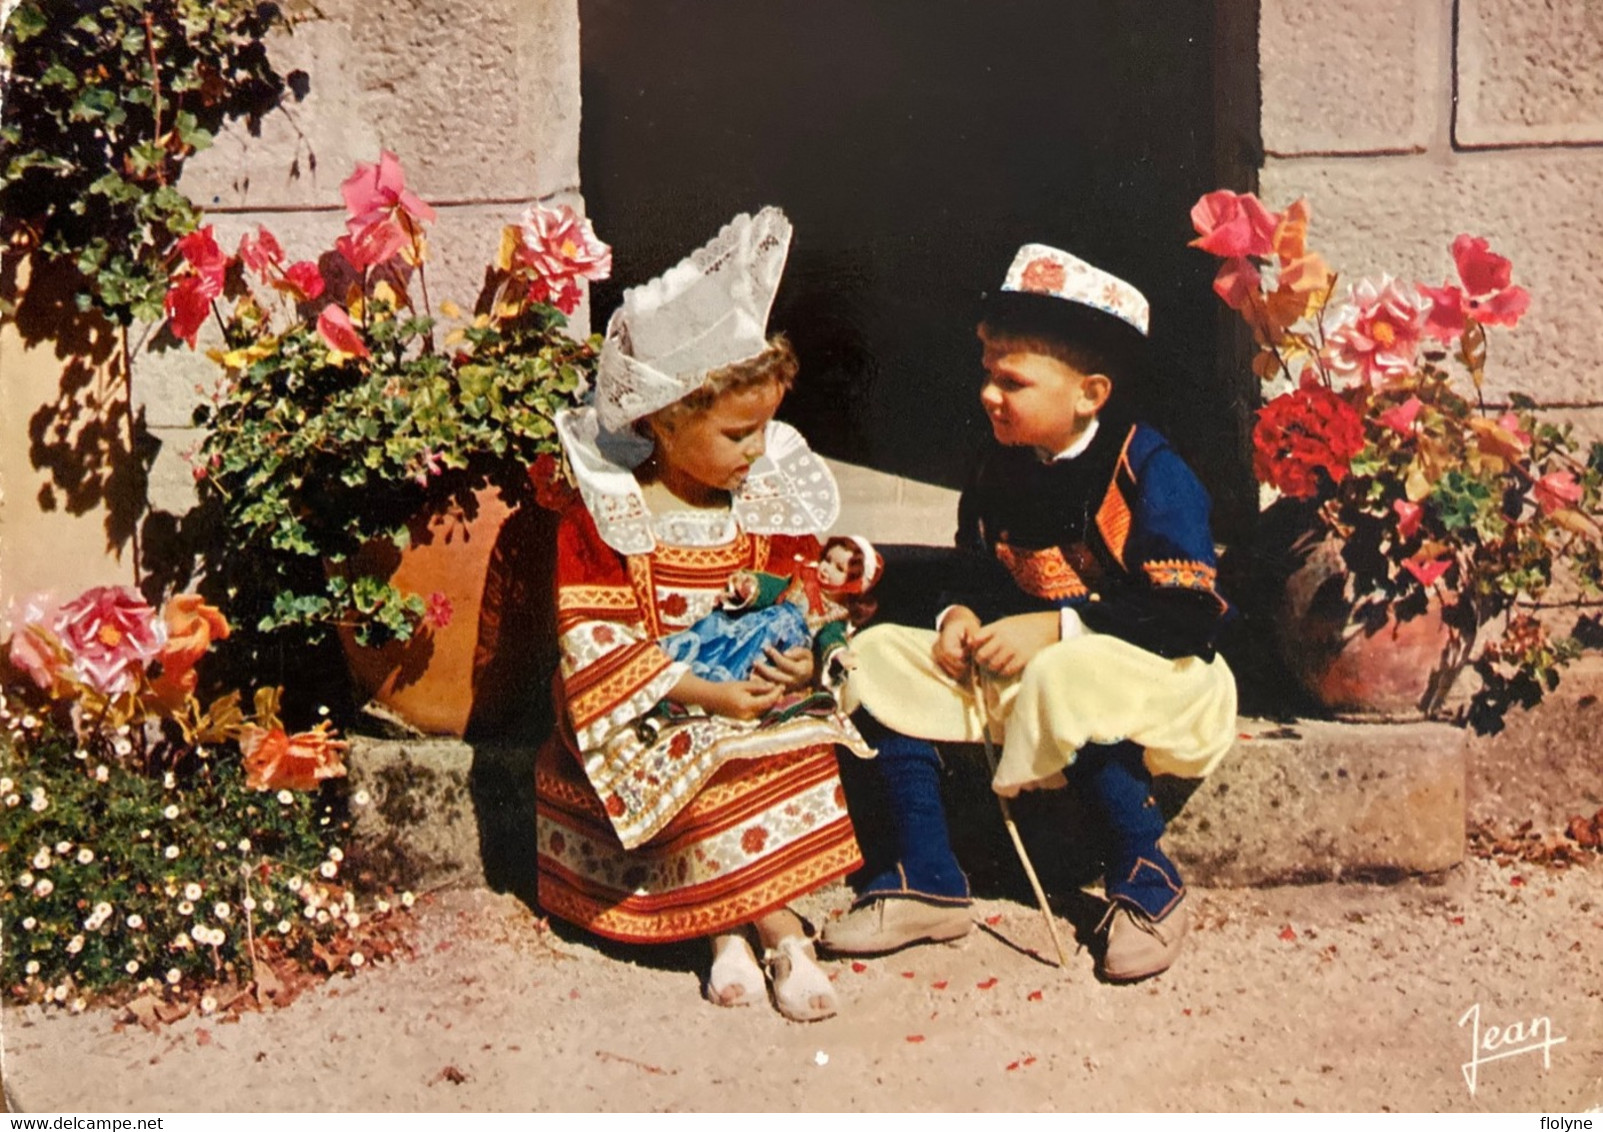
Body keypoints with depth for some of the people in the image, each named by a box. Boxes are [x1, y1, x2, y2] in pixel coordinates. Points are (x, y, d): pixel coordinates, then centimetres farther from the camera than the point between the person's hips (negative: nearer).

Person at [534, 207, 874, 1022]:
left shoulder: (772, 507, 4)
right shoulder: (601, 520, -10)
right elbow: (595, 642, -14)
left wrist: (805, 661, -14)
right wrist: (702, 692, -22)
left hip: (756, 696, 4)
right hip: (653, 713, -4)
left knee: (809, 761, -22)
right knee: (712, 785, -29)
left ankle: (728, 923, -12)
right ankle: (777, 931, -11)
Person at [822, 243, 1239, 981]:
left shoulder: (1150, 473, -17)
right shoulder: (1000, 474, 4)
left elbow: (1190, 614, -23)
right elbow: (986, 579, 15)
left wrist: (1057, 629, -26)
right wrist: (966, 615, -9)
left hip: (1150, 672, -7)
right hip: (1024, 668, 7)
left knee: (1065, 679, -41)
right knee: (882, 657, -7)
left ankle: (1147, 883, -15)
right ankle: (928, 883, -3)